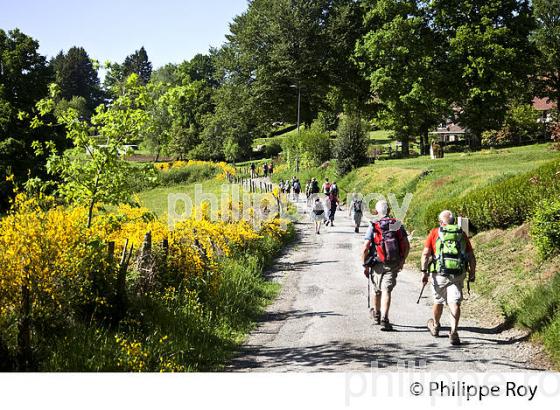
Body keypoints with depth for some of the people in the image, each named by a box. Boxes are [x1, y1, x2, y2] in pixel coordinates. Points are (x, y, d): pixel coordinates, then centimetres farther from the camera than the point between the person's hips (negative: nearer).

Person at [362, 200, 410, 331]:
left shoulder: (373, 226, -7)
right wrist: (402, 261, 15)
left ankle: (376, 314, 38)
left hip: (377, 264, -1)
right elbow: (407, 246, 2)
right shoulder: (398, 225, 1)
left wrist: (365, 265, -1)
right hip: (393, 265, 1)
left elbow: (365, 248, -11)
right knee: (386, 290, -2)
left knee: (376, 290, 18)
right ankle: (384, 319, -16)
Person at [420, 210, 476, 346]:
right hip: (458, 274, 1)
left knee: (438, 301, 17)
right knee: (454, 303, -2)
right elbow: (471, 256, 10)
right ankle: (454, 332, -17)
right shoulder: (462, 234, 12)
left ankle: (435, 326, 39)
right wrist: (472, 273, 19)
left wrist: (424, 271, -6)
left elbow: (425, 253, -5)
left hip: (439, 274, -1)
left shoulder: (435, 233, 6)